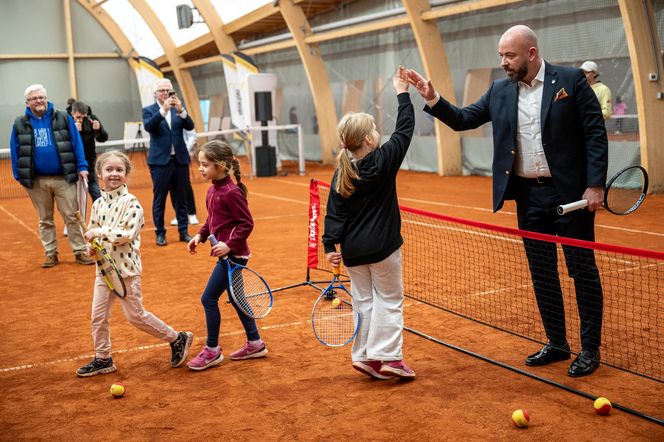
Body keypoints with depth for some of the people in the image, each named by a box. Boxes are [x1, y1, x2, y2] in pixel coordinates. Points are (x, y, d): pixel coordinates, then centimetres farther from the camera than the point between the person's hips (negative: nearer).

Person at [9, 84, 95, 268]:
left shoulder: (63, 118, 1)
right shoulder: (20, 124, 4)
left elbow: (76, 143, -1)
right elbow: (15, 151, 5)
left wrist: (82, 167, -7)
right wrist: (18, 175, 0)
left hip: (64, 178, -1)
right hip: (37, 181, 2)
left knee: (72, 217, 1)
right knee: (45, 220, 11)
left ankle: (80, 252, 8)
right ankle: (51, 254, 20)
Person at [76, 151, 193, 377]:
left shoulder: (130, 202, -13)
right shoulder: (98, 204, 7)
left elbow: (127, 234, -21)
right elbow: (93, 232, 18)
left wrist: (100, 232, -21)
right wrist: (91, 246, -2)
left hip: (126, 268, -6)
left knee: (135, 315, 0)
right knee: (98, 316, 8)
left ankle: (177, 339, 16)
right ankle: (102, 359, 25)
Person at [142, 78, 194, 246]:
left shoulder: (178, 109, 9)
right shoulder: (149, 110, 2)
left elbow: (190, 126, -4)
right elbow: (148, 126, -17)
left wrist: (180, 110, -20)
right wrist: (163, 110, -27)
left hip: (180, 159, 3)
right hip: (160, 161, -3)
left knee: (180, 198, 8)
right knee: (159, 199, 1)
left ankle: (183, 231, 15)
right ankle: (160, 233, 9)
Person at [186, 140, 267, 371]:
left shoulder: (231, 192, -19)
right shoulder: (213, 190, 8)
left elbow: (247, 223, -18)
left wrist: (229, 244, -22)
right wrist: (200, 235, 5)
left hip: (233, 255, -10)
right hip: (226, 255, 10)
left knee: (209, 299, -4)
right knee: (235, 298, 17)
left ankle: (212, 351, 9)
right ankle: (254, 344, 30)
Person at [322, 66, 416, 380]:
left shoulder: (342, 172, 0)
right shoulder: (383, 161, -13)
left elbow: (334, 212, -3)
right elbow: (404, 130, -4)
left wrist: (330, 244, -2)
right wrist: (402, 94, 4)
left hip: (352, 250, 5)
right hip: (382, 247, -5)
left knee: (364, 301, 14)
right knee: (389, 300, 6)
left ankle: (365, 355, 18)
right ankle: (388, 357, 5)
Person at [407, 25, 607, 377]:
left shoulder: (571, 80, -6)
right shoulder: (500, 91, 7)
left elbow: (595, 133, -7)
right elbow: (463, 119, 11)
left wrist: (595, 185, -14)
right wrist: (433, 99, -6)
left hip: (570, 193, -5)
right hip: (528, 196, 5)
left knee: (582, 270, 3)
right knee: (542, 274, 12)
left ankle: (590, 349, 15)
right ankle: (557, 344, 25)